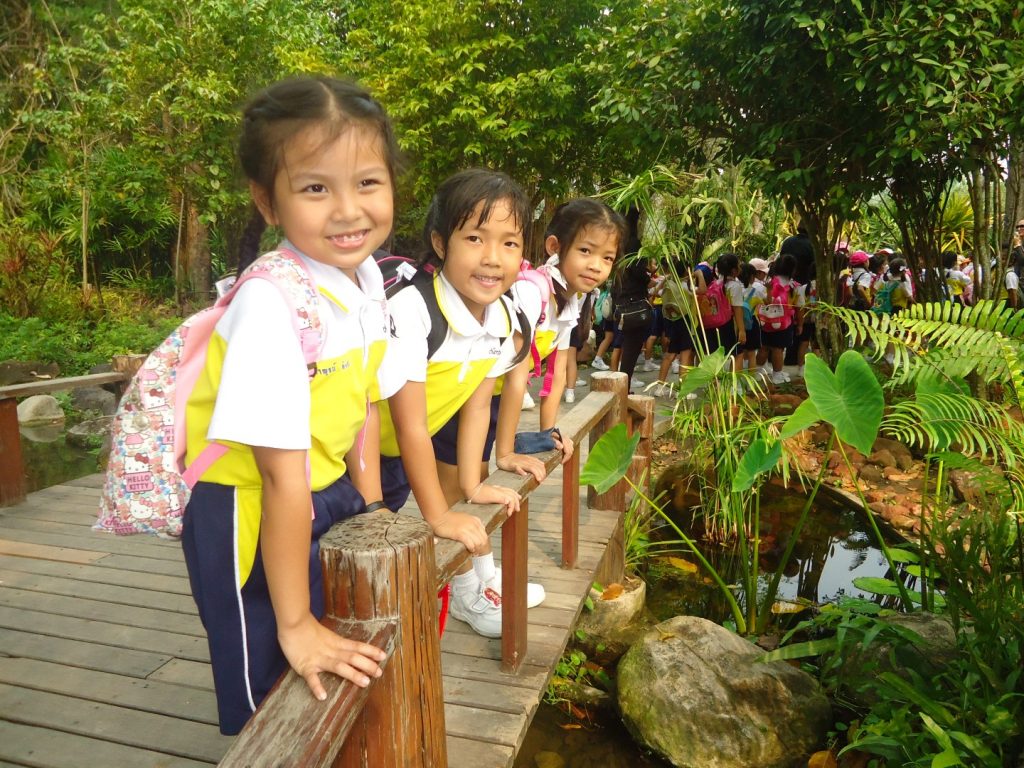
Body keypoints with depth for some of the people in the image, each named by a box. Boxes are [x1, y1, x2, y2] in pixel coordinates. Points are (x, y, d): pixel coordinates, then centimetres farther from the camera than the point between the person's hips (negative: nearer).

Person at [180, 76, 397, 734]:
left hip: (329, 490, 8)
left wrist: (371, 509, 8)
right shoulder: (274, 305, -31)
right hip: (248, 511, -7)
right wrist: (294, 625, -20)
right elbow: (283, 478, -28)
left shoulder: (368, 277, -8)